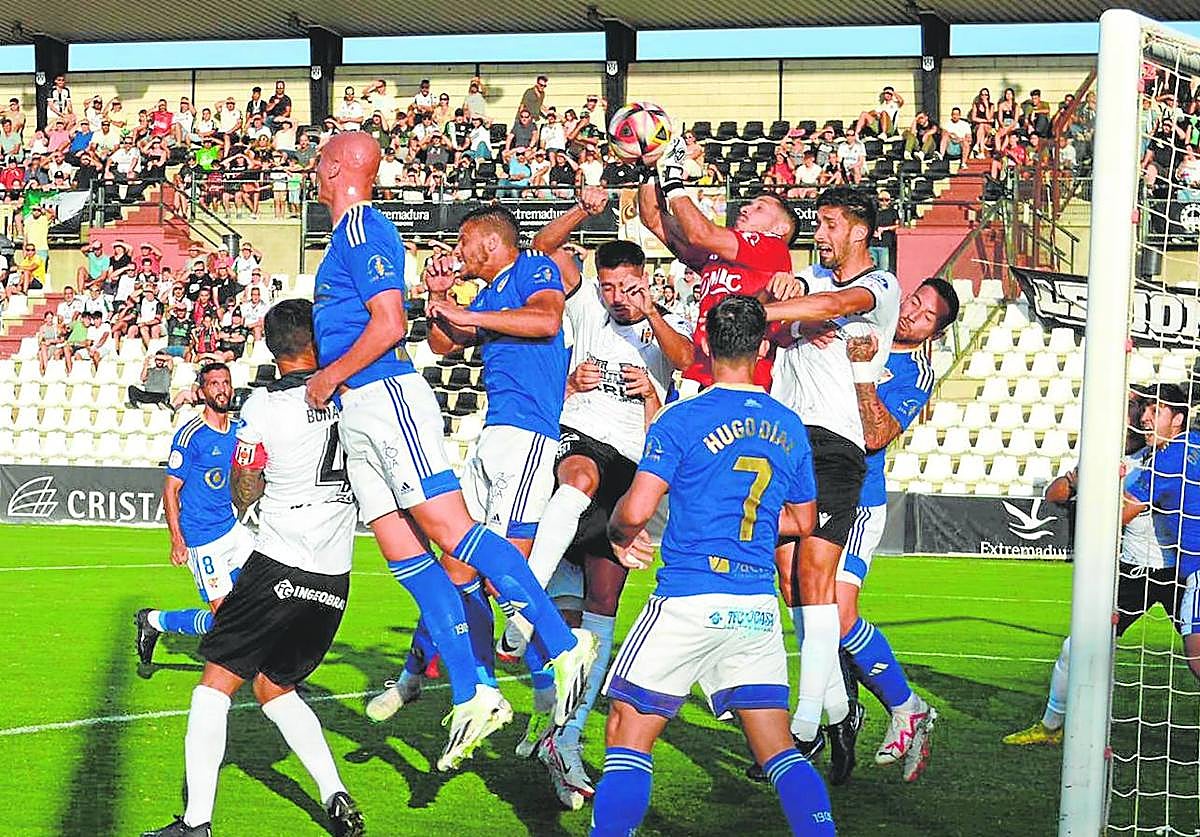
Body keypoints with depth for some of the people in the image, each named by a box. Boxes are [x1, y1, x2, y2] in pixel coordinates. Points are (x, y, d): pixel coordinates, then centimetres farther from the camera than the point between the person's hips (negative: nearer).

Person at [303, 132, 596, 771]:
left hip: (387, 398, -10)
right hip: (358, 413, 10)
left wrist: (331, 376, -8)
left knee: (450, 530, -16)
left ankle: (564, 645, -16)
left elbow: (389, 325, -16)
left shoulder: (363, 229, -8)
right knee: (405, 556, 2)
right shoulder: (351, 234, 21)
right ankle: (471, 696, 1)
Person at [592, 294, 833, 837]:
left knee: (628, 736, 2)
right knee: (778, 749, 8)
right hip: (759, 606, 5)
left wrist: (619, 534, 8)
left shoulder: (683, 420, -7)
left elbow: (636, 511, -13)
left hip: (688, 599, -5)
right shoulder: (789, 427, 10)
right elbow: (802, 521, 20)